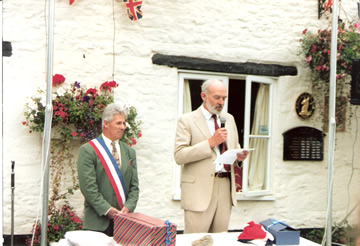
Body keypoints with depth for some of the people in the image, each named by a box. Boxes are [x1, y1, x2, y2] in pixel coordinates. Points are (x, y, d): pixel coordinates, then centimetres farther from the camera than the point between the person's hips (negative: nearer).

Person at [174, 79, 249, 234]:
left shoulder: (229, 119, 17)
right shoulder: (187, 120, -2)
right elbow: (179, 156, -11)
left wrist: (239, 156, 0)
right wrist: (211, 142, -16)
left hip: (225, 186, 5)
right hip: (199, 188, -5)